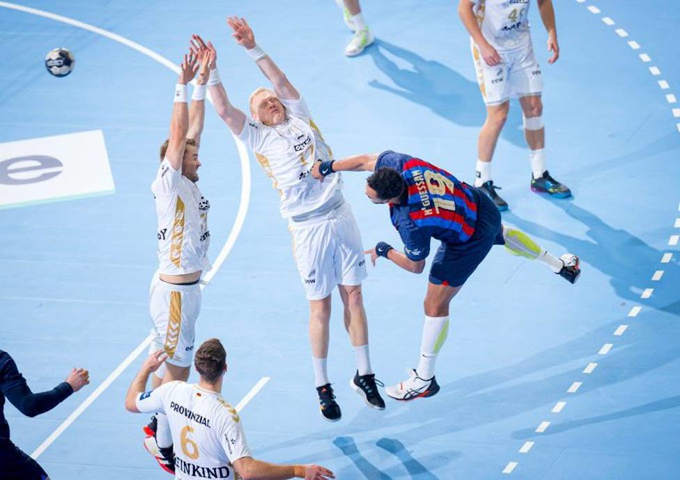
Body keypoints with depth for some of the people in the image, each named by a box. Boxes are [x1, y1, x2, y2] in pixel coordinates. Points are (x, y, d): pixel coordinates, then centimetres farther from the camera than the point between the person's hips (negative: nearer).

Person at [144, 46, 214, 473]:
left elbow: (194, 128, 8)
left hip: (186, 286, 9)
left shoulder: (188, 183, 6)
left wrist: (203, 80, 4)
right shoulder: (169, 184, -15)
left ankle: (156, 426, 33)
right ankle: (165, 448, 9)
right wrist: (183, 85, -25)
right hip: (175, 290, -9)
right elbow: (178, 133, -24)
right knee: (177, 372, -1)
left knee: (167, 362, 20)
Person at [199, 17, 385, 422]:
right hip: (308, 228, -3)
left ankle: (364, 376, 17)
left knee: (353, 296, 6)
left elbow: (281, 81, 1)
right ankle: (323, 387, 13)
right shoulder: (259, 137, 4)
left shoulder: (301, 117, 11)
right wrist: (210, 72, -15)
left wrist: (253, 47, -4)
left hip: (340, 217, 3)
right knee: (320, 307, 2)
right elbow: (224, 109, -6)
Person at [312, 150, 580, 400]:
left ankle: (424, 380, 18)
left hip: (468, 243, -8)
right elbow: (365, 161, -6)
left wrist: (383, 251, -6)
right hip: (481, 207, 8)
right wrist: (327, 167, -6)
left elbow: (415, 266, -19)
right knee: (500, 235, 42)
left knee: (435, 306, 4)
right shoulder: (400, 164, -27)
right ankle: (560, 265, 65)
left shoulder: (410, 224, -38)